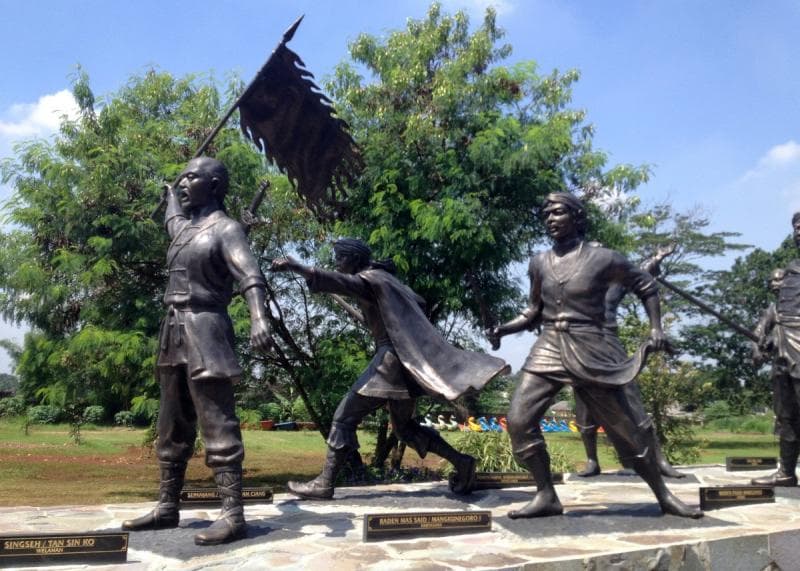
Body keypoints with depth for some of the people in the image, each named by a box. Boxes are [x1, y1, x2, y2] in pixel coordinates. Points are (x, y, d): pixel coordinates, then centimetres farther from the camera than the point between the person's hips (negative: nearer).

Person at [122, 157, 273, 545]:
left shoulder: (226, 229, -6)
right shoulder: (183, 228, 19)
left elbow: (251, 274, -23)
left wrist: (258, 316, -40)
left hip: (205, 329, -9)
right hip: (173, 331, 9)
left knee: (217, 426, -12)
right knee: (172, 427, 13)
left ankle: (233, 515, -12)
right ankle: (167, 507, 22)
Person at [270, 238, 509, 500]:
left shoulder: (369, 278, -6)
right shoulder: (384, 278, 20)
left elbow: (340, 282, -28)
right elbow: (419, 304, 29)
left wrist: (296, 267, -38)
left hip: (392, 358, -9)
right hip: (406, 360, 9)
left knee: (344, 417, -5)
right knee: (404, 426, 17)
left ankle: (324, 484, -3)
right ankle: (460, 461, 11)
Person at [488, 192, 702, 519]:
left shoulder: (602, 258, -4)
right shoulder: (539, 263, 7)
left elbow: (646, 286, 9)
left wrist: (656, 328, -1)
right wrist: (504, 329, 2)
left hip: (591, 351, -3)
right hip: (549, 348, 4)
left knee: (627, 426, 4)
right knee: (519, 420, -10)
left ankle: (664, 496, 23)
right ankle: (546, 496, 4)